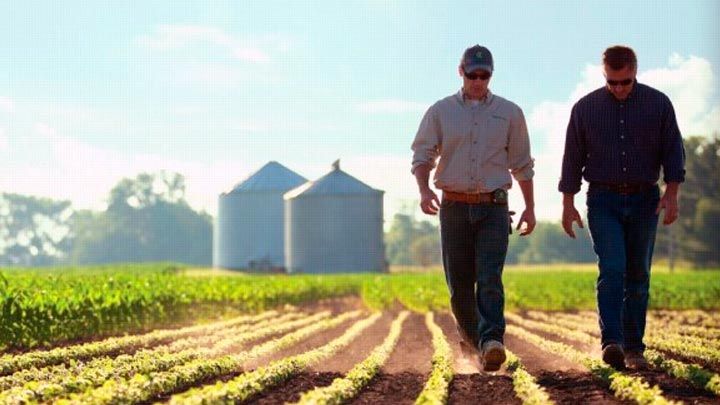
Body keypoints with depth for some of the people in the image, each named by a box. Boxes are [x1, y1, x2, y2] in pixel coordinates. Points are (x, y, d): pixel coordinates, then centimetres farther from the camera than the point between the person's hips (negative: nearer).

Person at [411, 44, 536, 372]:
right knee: (459, 283, 3)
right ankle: (471, 335, 26)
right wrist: (424, 190, -17)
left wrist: (530, 208, 10)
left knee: (490, 277, -17)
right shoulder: (440, 112, 7)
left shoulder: (509, 113, 9)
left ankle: (491, 342, -28)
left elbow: (522, 164, 15)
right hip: (454, 207, 1)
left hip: (493, 208, -1)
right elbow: (422, 156, 3)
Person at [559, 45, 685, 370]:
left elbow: (673, 151, 3)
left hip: (644, 200, 1)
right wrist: (568, 204, 2)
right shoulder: (585, 108, 2)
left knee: (638, 276, 3)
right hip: (604, 201, -1)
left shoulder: (658, 104, 3)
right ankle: (612, 343, -26)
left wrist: (671, 194, -9)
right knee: (612, 270, -17)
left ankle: (634, 348, 9)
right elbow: (572, 158, 6)